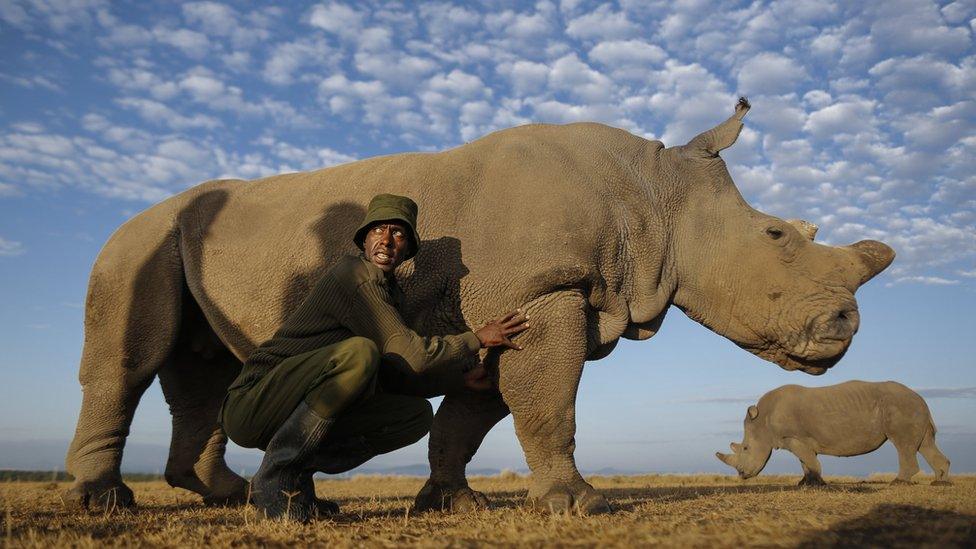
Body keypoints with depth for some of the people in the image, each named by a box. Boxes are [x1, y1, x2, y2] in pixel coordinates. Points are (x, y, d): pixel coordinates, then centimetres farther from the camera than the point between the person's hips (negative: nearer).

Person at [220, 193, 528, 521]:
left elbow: (393, 377, 14)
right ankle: (275, 475, -19)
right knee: (358, 352, -34)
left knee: (417, 414, 0)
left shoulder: (387, 292, 14)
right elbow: (410, 357, -20)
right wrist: (478, 339, -8)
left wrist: (461, 378, 9)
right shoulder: (357, 275, -15)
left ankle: (297, 475, 3)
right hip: (250, 404, -9)